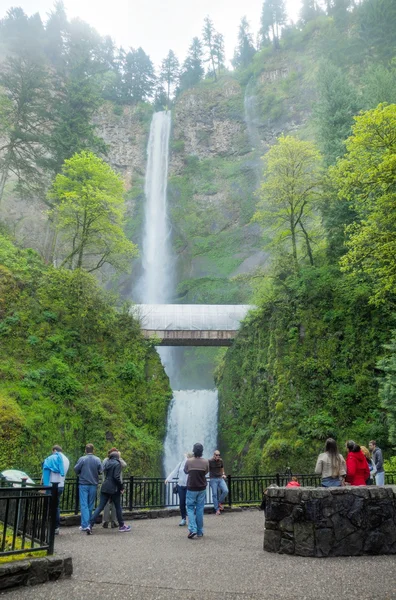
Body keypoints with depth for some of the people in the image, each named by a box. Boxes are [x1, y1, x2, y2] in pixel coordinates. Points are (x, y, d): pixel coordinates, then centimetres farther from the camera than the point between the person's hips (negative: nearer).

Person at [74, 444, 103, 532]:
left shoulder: (82, 459, -9)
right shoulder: (97, 460, -2)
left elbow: (76, 469, -7)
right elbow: (101, 471, -1)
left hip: (83, 484, -2)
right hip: (93, 484, 3)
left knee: (84, 504, -2)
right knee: (91, 505, 14)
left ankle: (85, 525, -11)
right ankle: (89, 523, 20)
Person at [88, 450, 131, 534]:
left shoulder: (107, 463, 11)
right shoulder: (117, 464, -10)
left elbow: (105, 474, 15)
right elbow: (116, 477, -17)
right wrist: (121, 487, -10)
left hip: (105, 488, 6)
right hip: (114, 488, -6)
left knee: (100, 507, 4)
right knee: (118, 507, 10)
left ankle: (90, 525, -7)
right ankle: (121, 526, 20)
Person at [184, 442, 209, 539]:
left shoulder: (188, 461, -14)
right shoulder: (205, 462, -11)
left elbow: (185, 471, 4)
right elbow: (206, 472, 4)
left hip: (191, 489, -2)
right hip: (202, 489, 2)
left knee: (190, 508, 8)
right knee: (200, 509, 11)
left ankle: (192, 529, -7)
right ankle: (200, 531, 14)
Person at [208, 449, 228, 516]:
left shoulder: (221, 460, 7)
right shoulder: (210, 461, -7)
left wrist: (223, 474, 5)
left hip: (220, 479, 4)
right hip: (213, 479, -4)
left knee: (225, 491, -14)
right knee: (214, 494, -4)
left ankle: (220, 502, 11)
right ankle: (217, 509, 6)